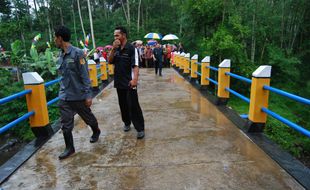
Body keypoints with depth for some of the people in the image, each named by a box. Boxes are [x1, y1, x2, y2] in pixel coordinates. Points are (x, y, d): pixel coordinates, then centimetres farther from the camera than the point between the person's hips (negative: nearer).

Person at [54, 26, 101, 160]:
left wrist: (88, 95, -16)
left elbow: (85, 76, -15)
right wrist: (62, 91, 17)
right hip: (64, 96, 6)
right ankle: (69, 147, 21)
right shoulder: (60, 55, 7)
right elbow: (62, 75, 15)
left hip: (78, 95, -5)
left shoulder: (77, 53, -14)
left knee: (88, 117, 15)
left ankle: (96, 132, 43)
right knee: (65, 123, 6)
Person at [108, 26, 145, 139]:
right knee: (123, 105, 16)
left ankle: (140, 128, 6)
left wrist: (135, 79, -31)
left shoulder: (131, 48, -10)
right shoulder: (116, 49, 9)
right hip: (119, 82, 6)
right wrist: (113, 49, -9)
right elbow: (110, 61, 3)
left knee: (133, 106, -4)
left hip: (129, 83, -6)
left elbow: (135, 65, -17)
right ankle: (127, 123, 34)